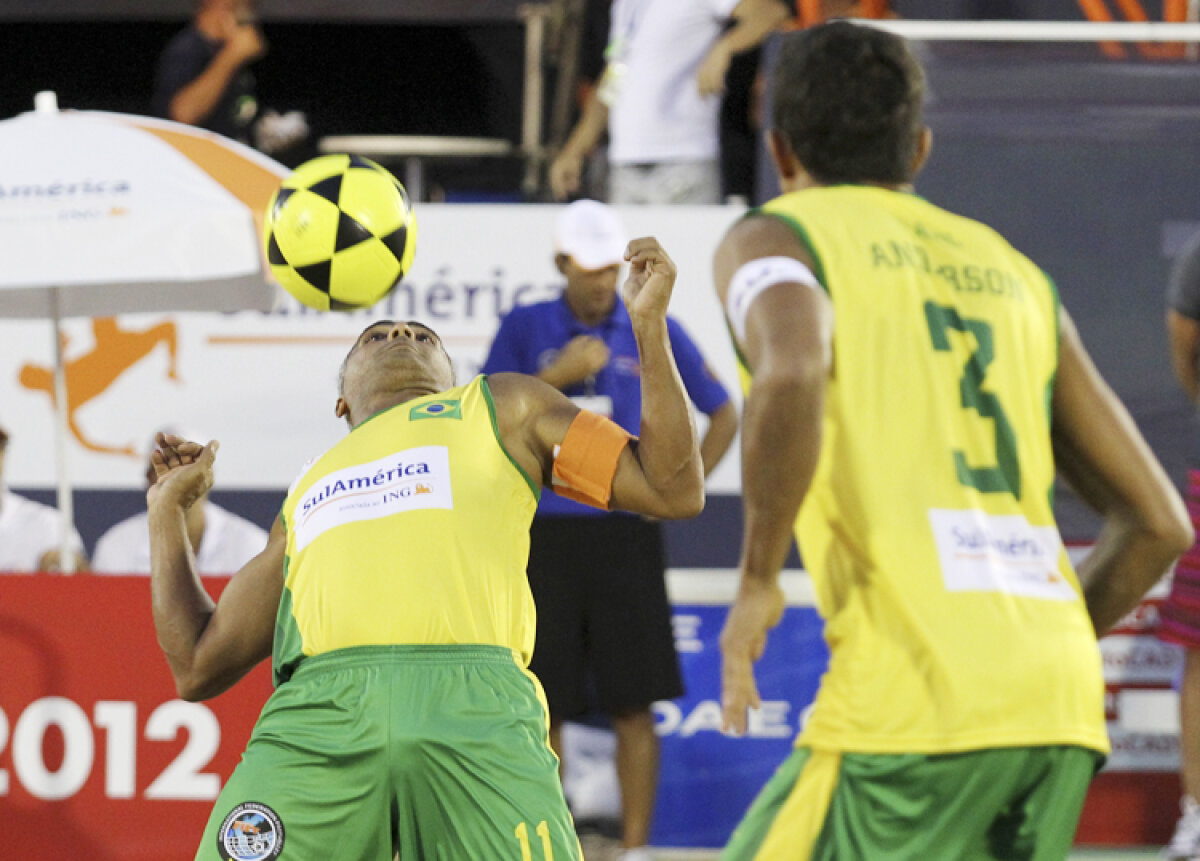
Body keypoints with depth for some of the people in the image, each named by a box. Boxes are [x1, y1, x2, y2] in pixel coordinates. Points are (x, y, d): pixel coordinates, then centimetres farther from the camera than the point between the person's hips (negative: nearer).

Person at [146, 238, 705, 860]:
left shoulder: (499, 409, 33)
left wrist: (650, 324, 20)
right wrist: (168, 510, 39)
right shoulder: (303, 496, 38)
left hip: (473, 713, -2)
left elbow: (672, 491, 24)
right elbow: (198, 667, 35)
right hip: (318, 715, 2)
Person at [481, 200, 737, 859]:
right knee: (543, 706, 1)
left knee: (632, 705, -3)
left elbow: (723, 414, 14)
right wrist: (557, 377, -12)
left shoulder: (654, 332, 5)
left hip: (626, 535, 0)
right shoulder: (525, 329, 5)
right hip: (544, 536, 0)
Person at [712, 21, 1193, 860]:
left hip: (915, 696, -6)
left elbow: (791, 376, -18)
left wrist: (758, 580, -7)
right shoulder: (1012, 272, 25)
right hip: (1063, 703, 6)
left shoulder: (773, 239, 9)